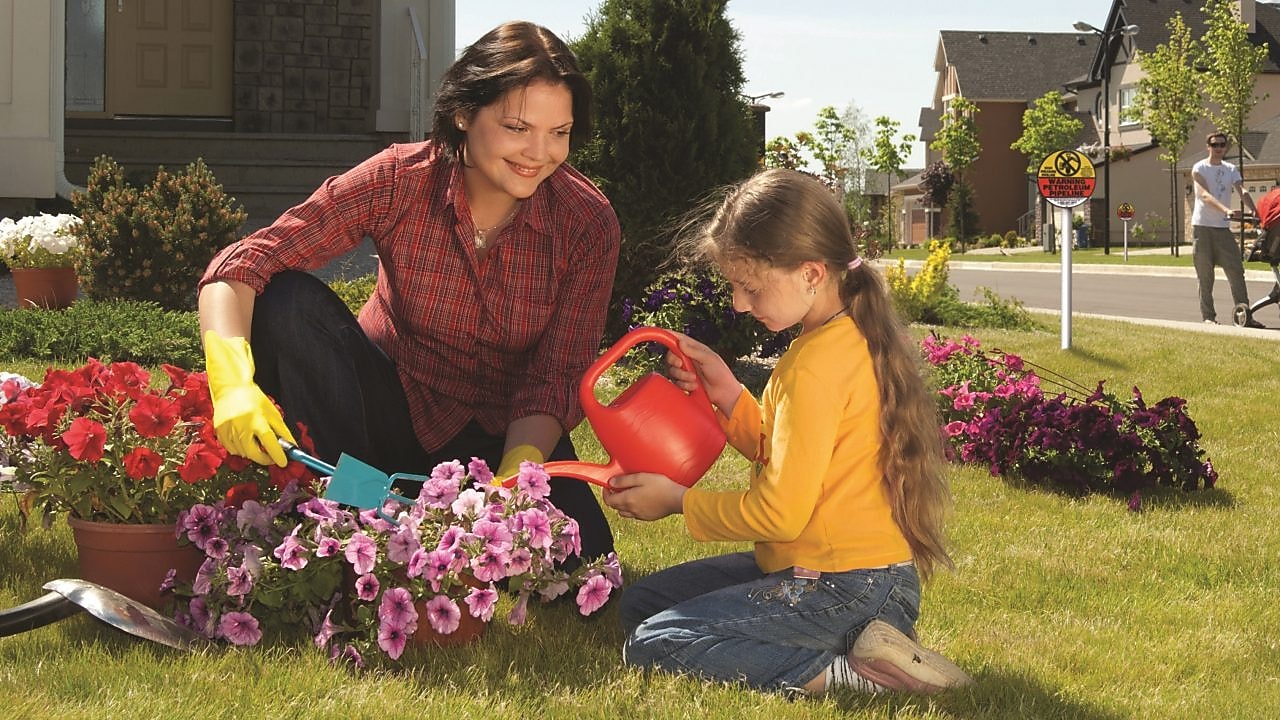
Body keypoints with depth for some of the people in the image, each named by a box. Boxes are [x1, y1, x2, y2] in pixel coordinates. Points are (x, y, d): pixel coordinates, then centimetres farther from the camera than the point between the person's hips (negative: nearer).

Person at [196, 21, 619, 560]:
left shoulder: (588, 226, -17)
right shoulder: (400, 182, -20)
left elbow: (555, 380, -17)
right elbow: (238, 267, -25)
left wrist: (513, 480, -36)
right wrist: (234, 384, -43)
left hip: (502, 438, 0)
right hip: (390, 408, 0)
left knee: (581, 556, -28)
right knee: (287, 301, -26)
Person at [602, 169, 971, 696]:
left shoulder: (817, 364, -21)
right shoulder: (854, 337, 9)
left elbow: (781, 512, -21)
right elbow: (780, 453, 18)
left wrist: (677, 501, -8)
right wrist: (727, 392, 4)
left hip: (839, 587, -10)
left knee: (650, 644, -11)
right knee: (640, 602, 17)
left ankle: (843, 672, -16)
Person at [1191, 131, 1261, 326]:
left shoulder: (1231, 170, 11)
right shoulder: (1199, 169, -3)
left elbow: (1242, 191, -5)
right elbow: (1205, 195, -18)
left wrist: (1254, 210, -25)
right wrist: (1226, 210, -34)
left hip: (1223, 227, 4)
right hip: (1202, 226, -4)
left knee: (1236, 270, -2)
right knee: (1205, 274, -1)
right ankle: (1208, 316, 5)